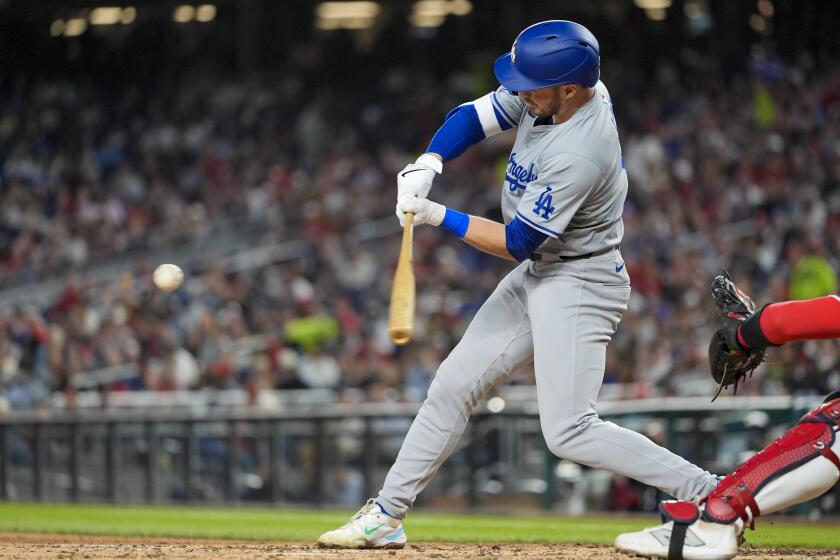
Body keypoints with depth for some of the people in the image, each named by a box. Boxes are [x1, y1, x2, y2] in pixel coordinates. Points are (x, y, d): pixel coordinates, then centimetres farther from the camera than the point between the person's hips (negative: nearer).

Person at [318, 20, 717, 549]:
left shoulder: (579, 155, -31)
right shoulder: (547, 91, -7)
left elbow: (517, 242, -23)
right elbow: (472, 117, 2)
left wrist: (439, 216, -17)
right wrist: (427, 164, -16)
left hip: (580, 283, -9)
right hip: (538, 272, 9)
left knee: (570, 432, -16)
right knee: (453, 385, 10)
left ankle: (712, 495, -14)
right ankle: (387, 514, 19)